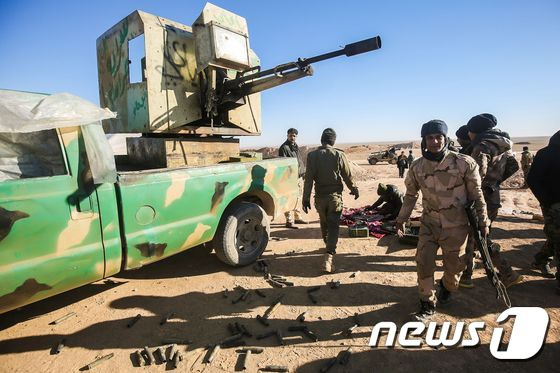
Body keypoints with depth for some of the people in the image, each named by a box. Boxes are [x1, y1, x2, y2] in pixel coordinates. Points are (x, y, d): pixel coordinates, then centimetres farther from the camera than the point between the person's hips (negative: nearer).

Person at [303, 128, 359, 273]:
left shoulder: (312, 155, -6)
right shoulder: (339, 155, -8)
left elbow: (308, 179, -8)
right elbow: (348, 176, -2)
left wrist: (306, 199, -3)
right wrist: (354, 190, 15)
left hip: (320, 196, 2)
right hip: (335, 196, -2)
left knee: (324, 224, 22)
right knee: (333, 226, 0)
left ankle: (329, 247, 44)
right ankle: (329, 256, -13)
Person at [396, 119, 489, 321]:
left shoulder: (463, 163, -12)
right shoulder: (417, 167, -4)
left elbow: (476, 194, -2)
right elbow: (410, 195, 9)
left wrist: (483, 221, 1)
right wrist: (401, 219, 11)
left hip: (455, 225, -2)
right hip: (428, 223, 2)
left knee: (453, 265, 14)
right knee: (423, 263, 0)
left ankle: (446, 287, 47)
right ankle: (427, 304, 19)